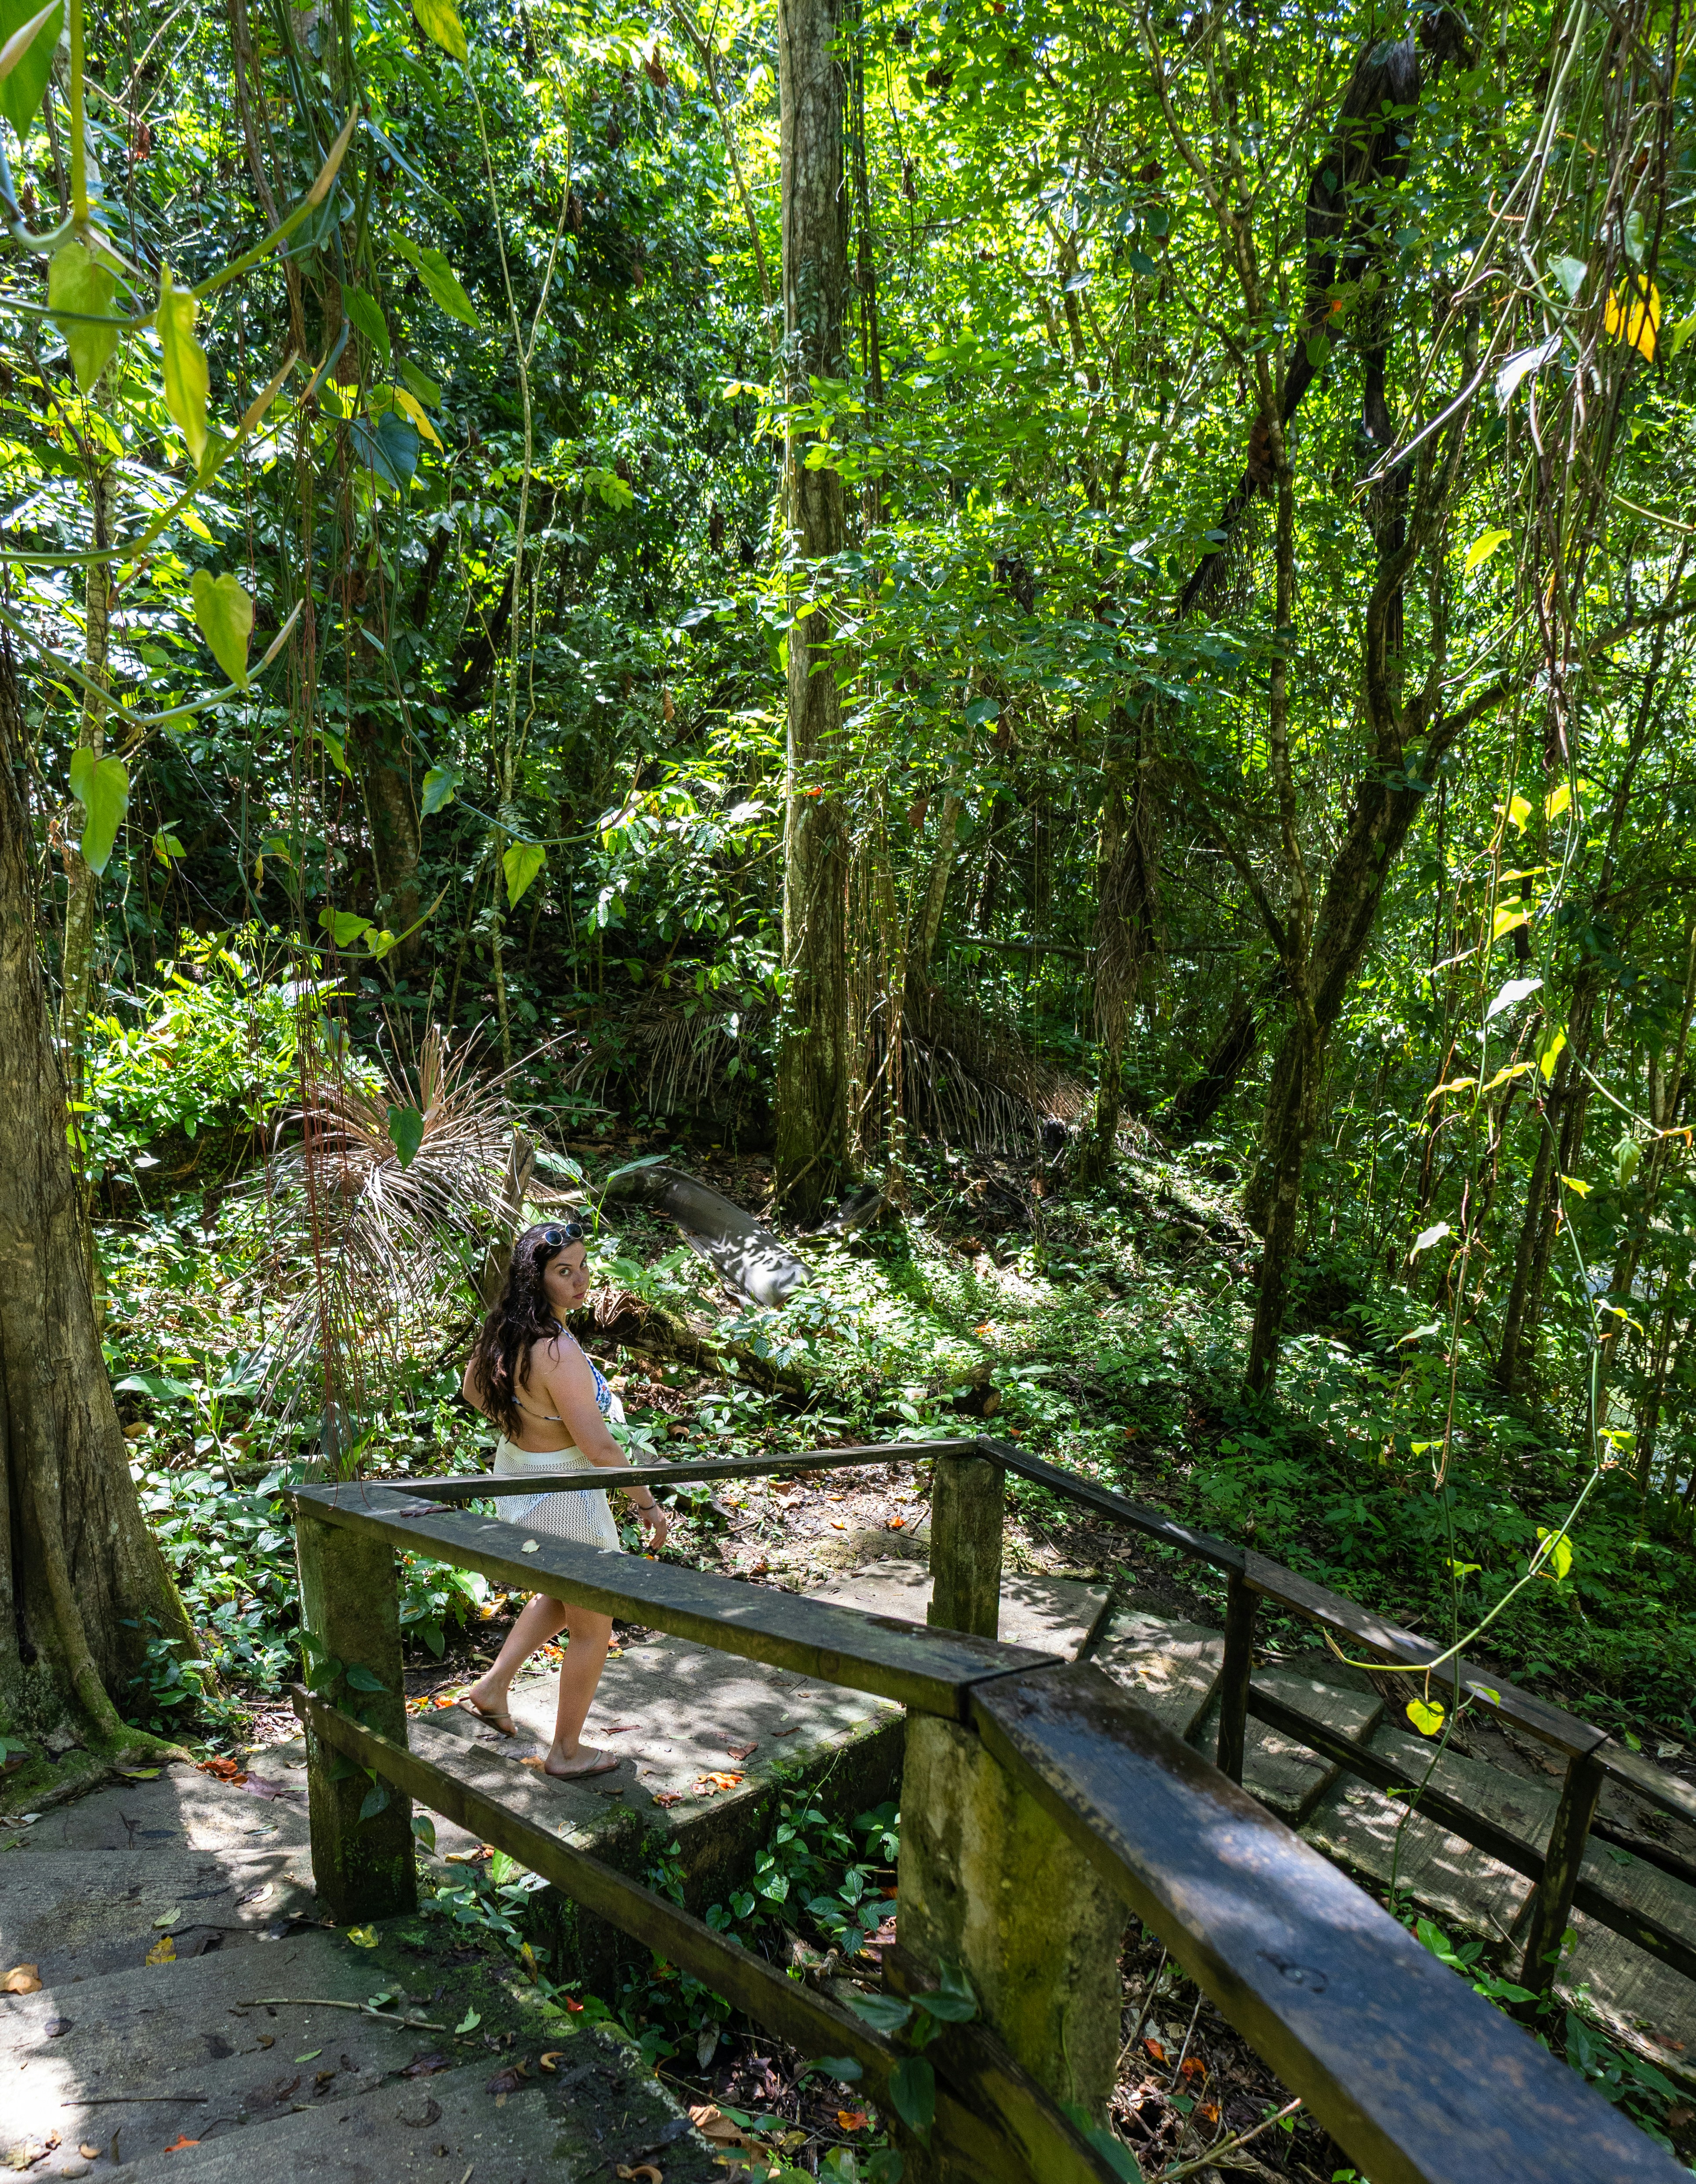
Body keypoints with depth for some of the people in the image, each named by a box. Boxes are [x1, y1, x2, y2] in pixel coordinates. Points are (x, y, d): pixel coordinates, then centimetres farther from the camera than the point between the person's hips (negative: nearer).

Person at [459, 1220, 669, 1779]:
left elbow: (472, 1389, 14)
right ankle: (567, 1752, 29)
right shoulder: (558, 1353, -32)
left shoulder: (507, 1331, -5)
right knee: (592, 1629, 14)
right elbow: (599, 1448, -29)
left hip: (517, 1476, 8)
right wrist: (648, 1504, -16)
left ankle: (494, 1684, 35)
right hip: (563, 1498, -8)